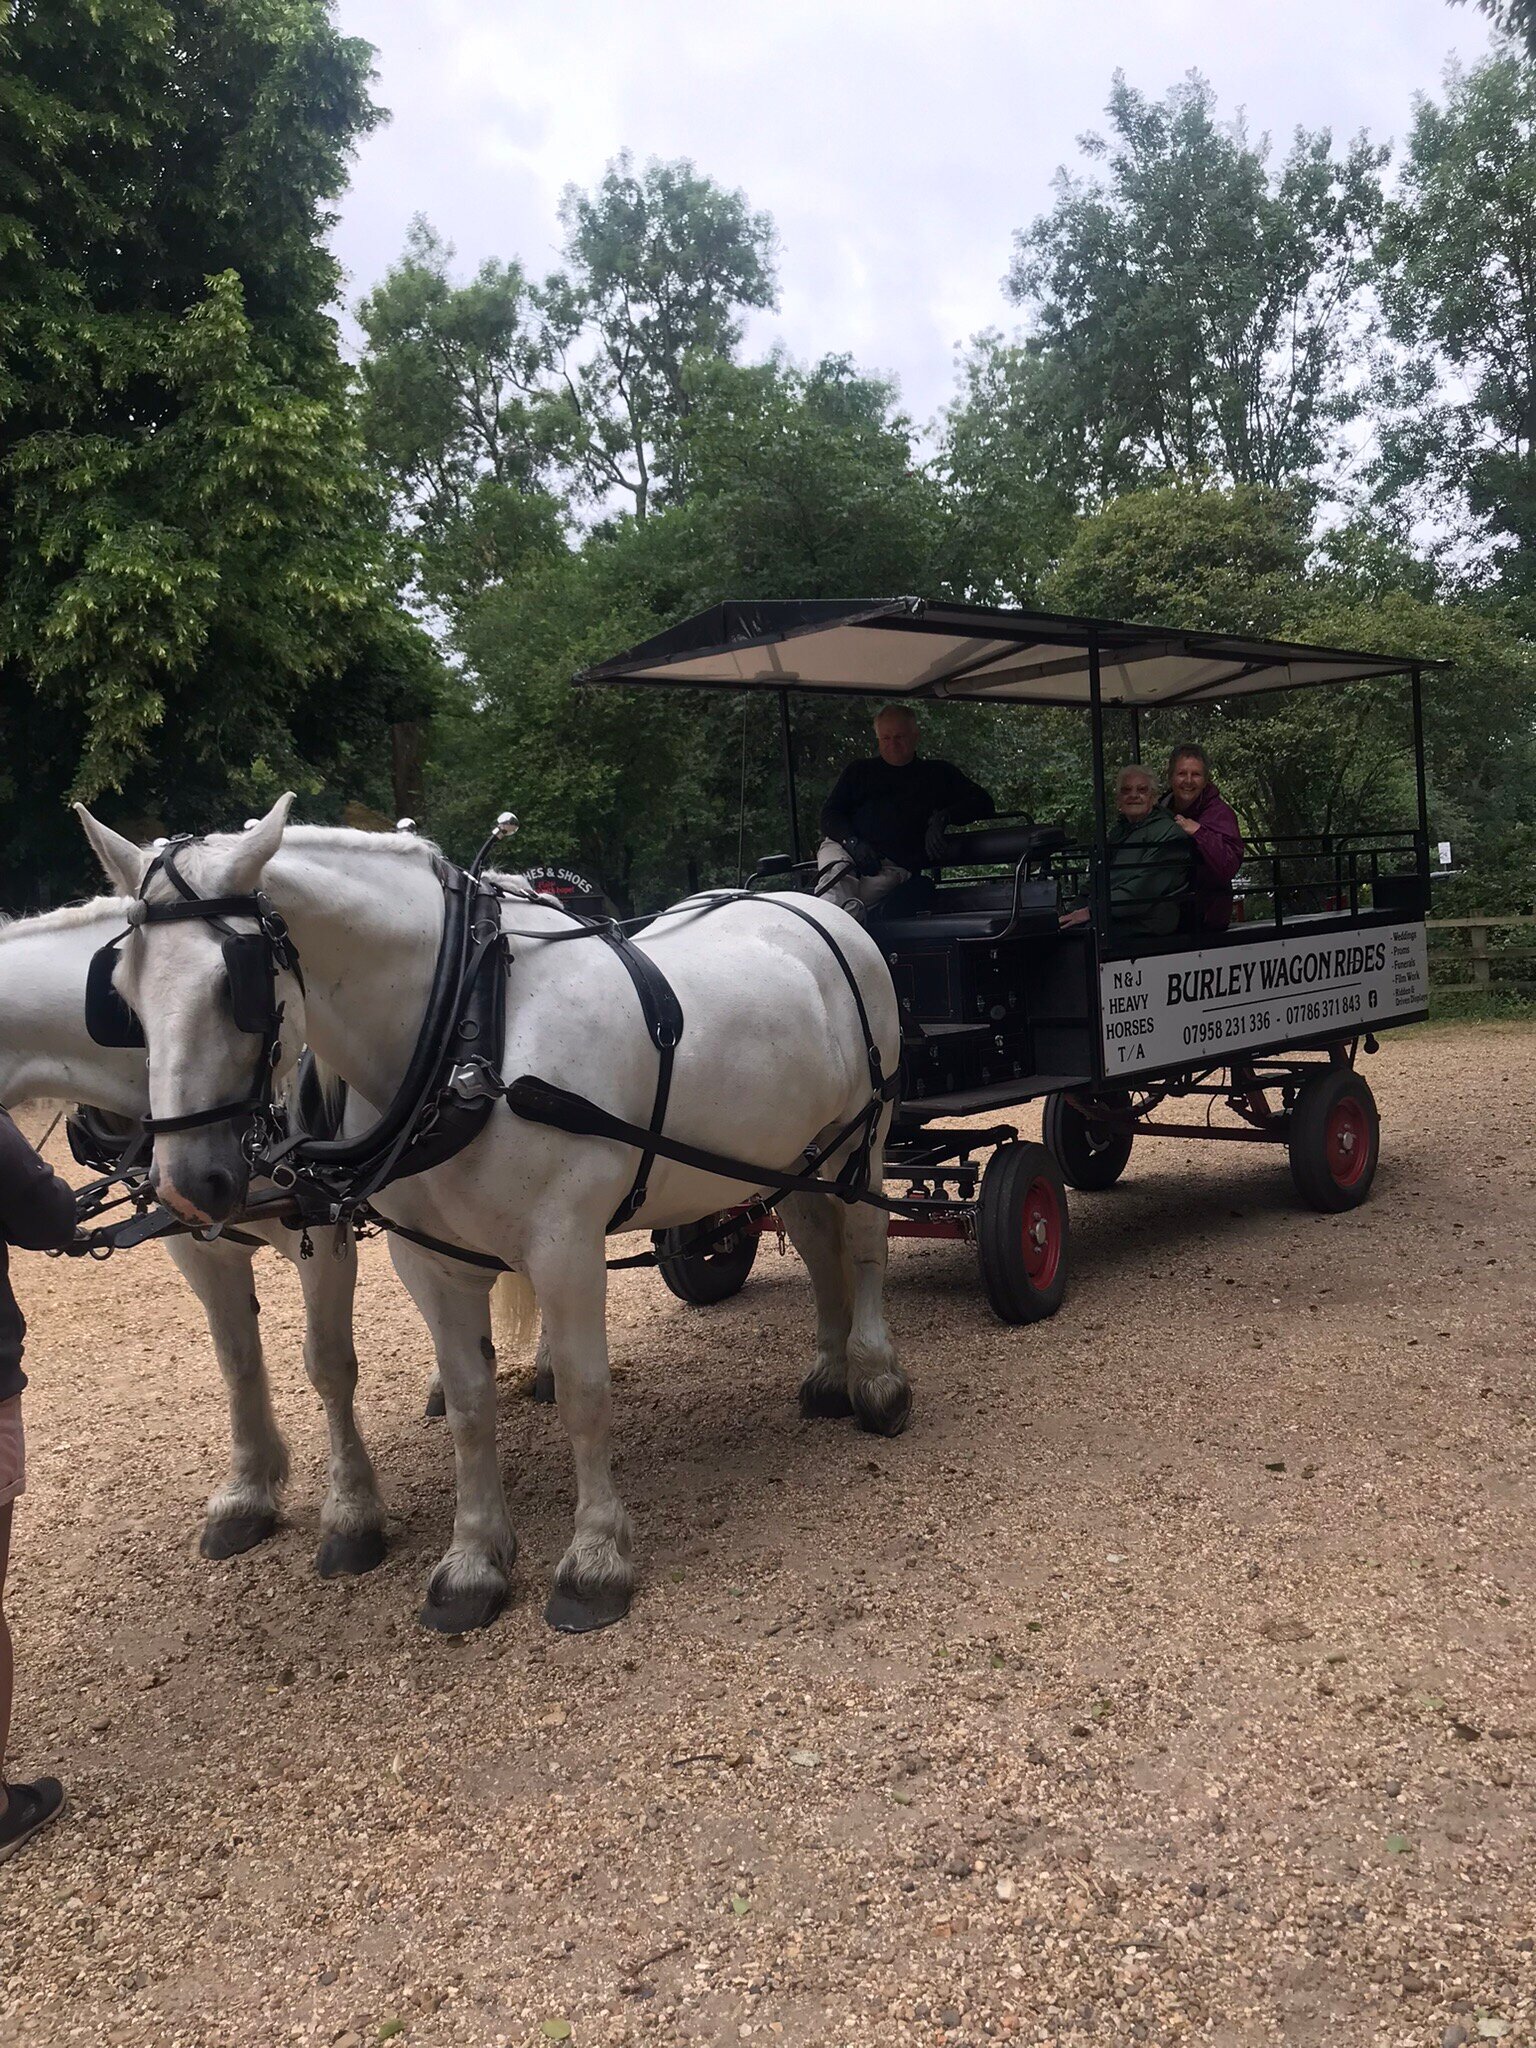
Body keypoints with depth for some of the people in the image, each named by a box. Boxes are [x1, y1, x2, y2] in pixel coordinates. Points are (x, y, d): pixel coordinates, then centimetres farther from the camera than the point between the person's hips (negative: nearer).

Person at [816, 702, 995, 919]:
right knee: (836, 874, -36)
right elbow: (829, 813, 18)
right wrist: (852, 842, -5)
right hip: (843, 848, 1)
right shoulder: (859, 770, 28)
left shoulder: (939, 773, 24)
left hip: (894, 864, -1)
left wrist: (944, 816, -6)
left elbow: (983, 803, 15)